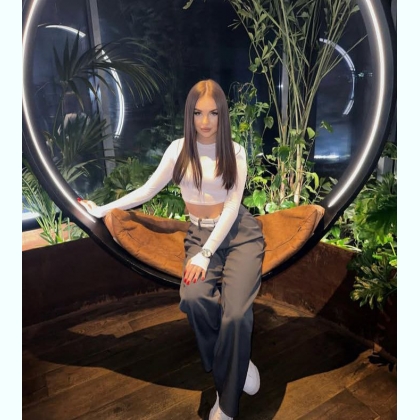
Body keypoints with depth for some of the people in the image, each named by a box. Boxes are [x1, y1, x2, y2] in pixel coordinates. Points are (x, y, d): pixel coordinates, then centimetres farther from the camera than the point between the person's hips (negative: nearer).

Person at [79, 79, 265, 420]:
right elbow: (147, 191, 10)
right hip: (200, 234, 1)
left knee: (236, 313, -25)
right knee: (193, 297, -32)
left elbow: (232, 206, -8)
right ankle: (237, 359, -1)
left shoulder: (235, 152, 0)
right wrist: (101, 210, 7)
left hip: (240, 232, -1)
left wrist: (205, 255, -18)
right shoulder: (179, 149, 4)